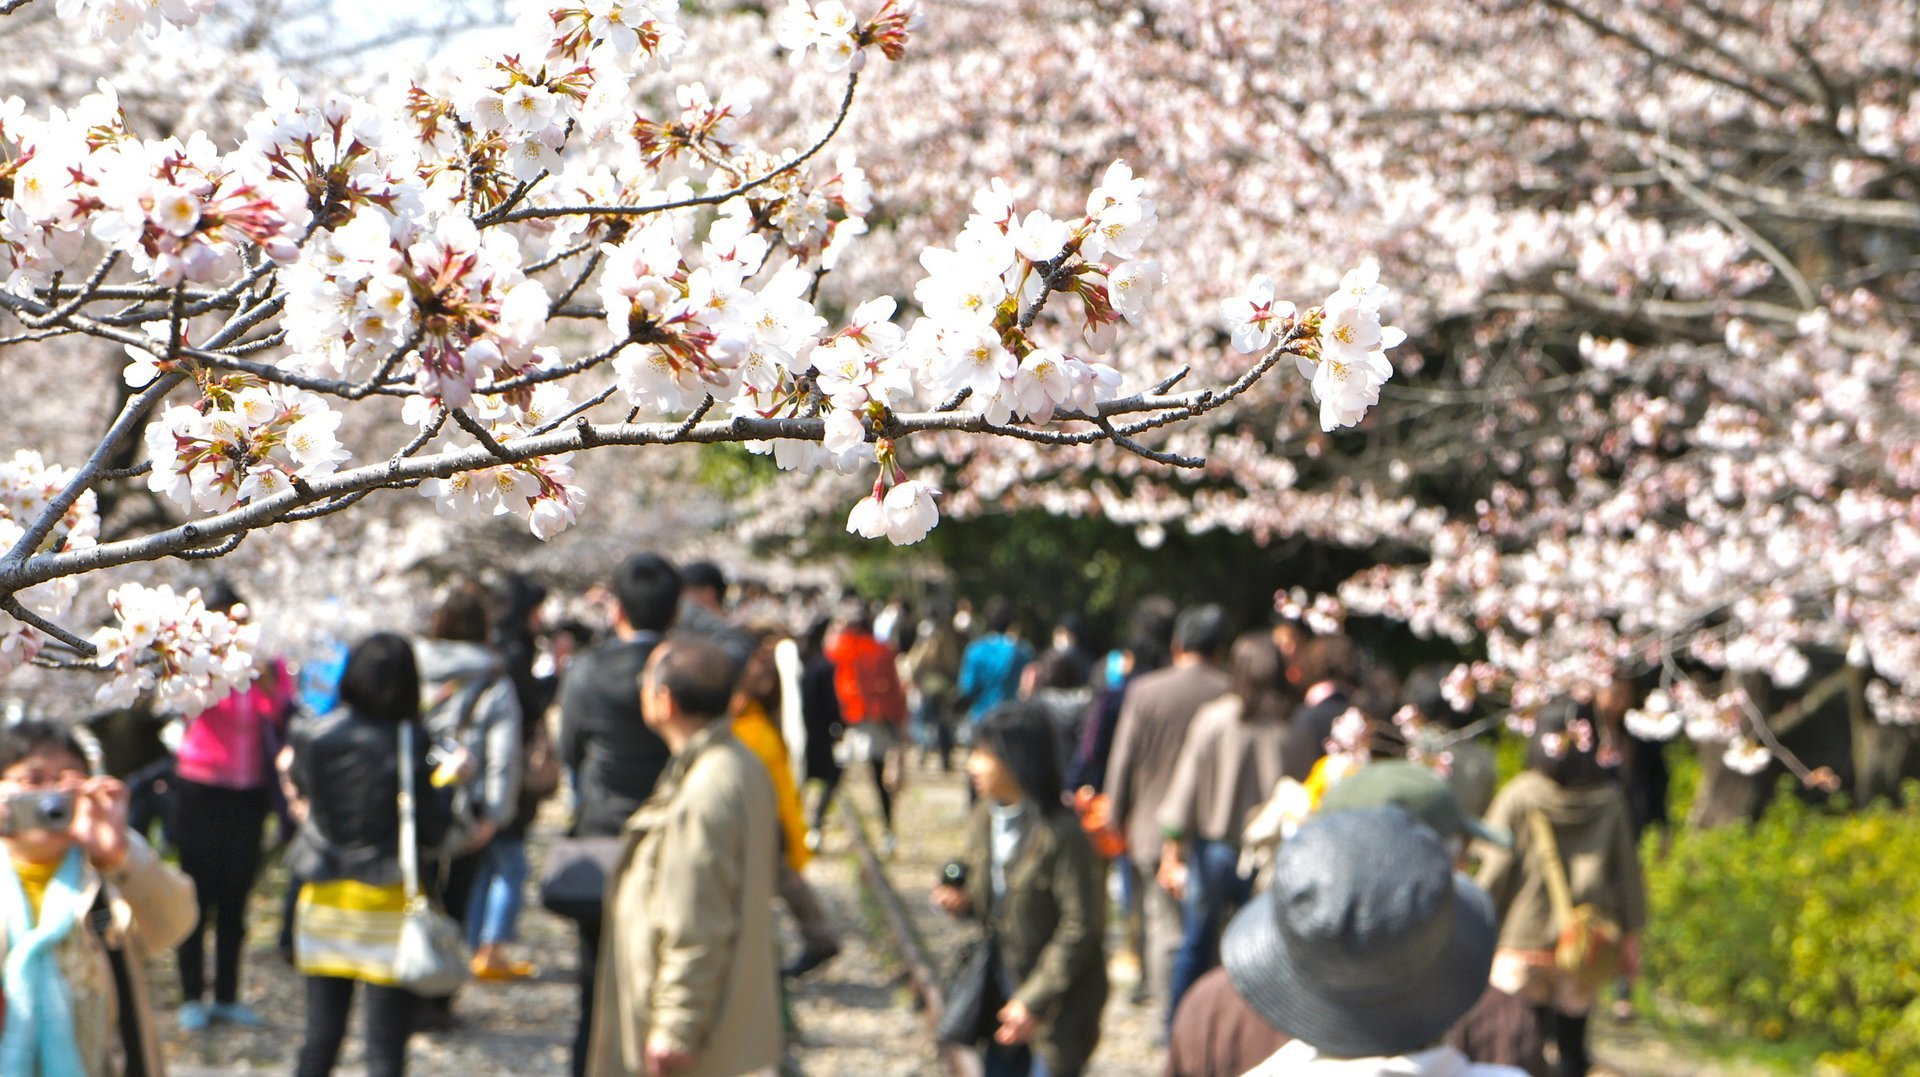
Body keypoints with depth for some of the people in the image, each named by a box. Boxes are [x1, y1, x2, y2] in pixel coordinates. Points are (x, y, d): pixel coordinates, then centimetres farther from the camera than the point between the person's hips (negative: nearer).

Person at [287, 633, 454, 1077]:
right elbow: (433, 831, -11)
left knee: (321, 1035, 13)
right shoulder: (406, 744, -16)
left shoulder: (312, 736, -5)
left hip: (326, 895, 4)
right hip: (389, 900, -4)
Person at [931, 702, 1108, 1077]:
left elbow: (1080, 927, -20)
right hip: (1004, 991, 7)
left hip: (1060, 1002, -7)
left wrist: (1034, 1000, -20)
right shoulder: (986, 818, 1)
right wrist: (965, 901, -7)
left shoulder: (1061, 834, -22)